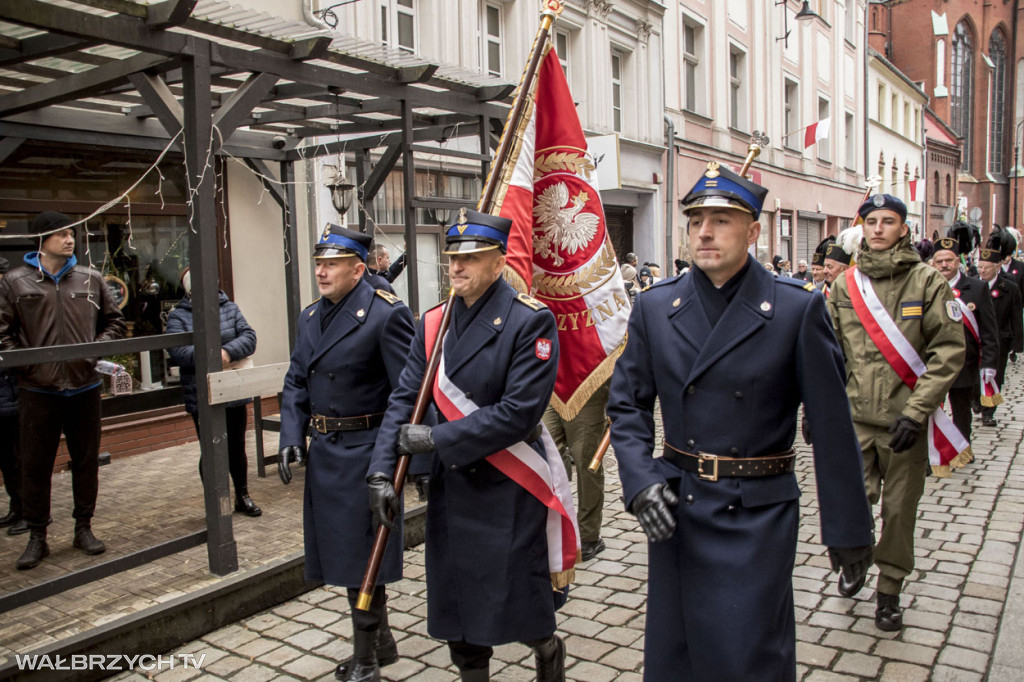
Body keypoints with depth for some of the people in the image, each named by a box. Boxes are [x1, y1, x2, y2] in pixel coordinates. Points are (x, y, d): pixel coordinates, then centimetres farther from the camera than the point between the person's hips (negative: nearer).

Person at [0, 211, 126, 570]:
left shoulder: (91, 279, 5)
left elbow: (114, 320, 14)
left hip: (84, 387, 2)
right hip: (37, 390, -2)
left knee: (86, 460, 11)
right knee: (35, 466, 7)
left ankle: (84, 528, 26)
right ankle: (37, 538, 20)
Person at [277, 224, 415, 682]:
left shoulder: (385, 315, -15)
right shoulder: (311, 317, 9)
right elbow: (296, 383, 12)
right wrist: (292, 437, 0)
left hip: (363, 454, -8)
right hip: (323, 454, 8)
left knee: (361, 561, 2)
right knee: (343, 553, 19)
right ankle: (383, 642, 38)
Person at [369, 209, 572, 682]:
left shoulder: (531, 320, -14)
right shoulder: (433, 323, 4)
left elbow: (520, 412, -21)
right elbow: (404, 398, 2)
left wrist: (436, 439, -19)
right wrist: (382, 470, -10)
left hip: (511, 489, -5)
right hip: (450, 484, 5)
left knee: (520, 603, 6)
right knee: (458, 605, 15)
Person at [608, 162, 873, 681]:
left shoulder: (797, 309, -8)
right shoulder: (655, 307, 2)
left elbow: (831, 427, -5)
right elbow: (627, 405, 5)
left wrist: (848, 528, -2)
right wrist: (640, 482, -9)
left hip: (757, 517, -3)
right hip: (673, 509, 4)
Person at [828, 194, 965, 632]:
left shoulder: (927, 282, -3)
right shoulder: (845, 285, 4)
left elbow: (949, 351, -7)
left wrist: (916, 412, -14)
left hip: (905, 422, -1)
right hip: (855, 418, 1)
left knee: (899, 510, 8)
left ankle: (889, 590, 29)